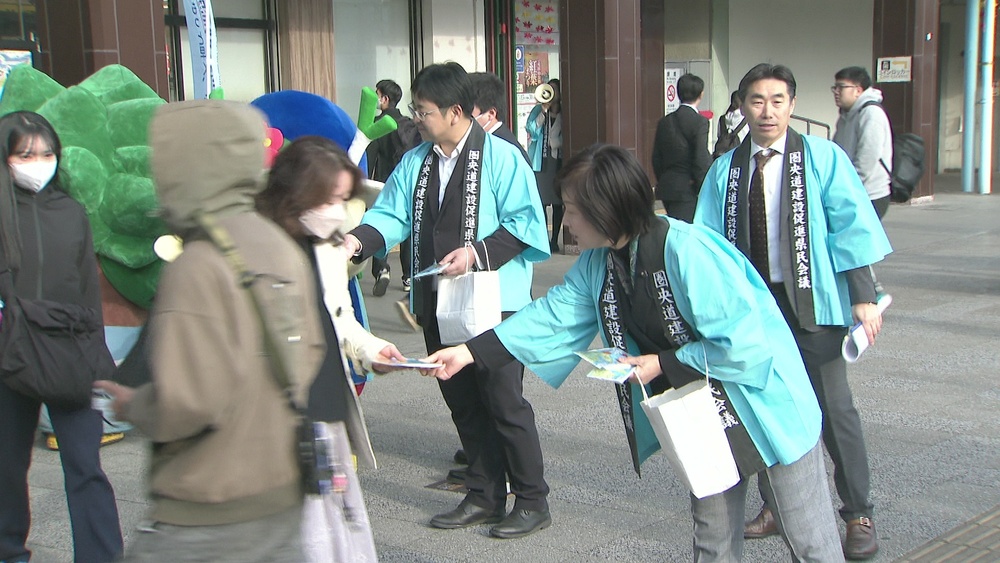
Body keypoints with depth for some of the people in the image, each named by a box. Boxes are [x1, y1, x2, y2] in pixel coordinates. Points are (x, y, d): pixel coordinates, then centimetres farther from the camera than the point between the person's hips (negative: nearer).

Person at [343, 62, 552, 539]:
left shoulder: (500, 158, -9)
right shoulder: (415, 163, 11)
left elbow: (525, 222, -13)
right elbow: (391, 215, 5)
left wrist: (477, 252, -23)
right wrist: (357, 240, -13)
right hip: (437, 304, 7)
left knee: (503, 401, -1)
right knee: (462, 402, 14)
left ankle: (532, 501, 14)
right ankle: (485, 496, 29)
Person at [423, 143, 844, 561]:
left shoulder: (686, 250, -29)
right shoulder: (597, 264, -3)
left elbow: (742, 343, -28)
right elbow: (553, 317, -2)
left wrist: (662, 364, -20)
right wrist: (469, 353, -8)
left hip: (761, 399, -7)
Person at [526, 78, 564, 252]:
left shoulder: (564, 113, 6)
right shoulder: (538, 110, 7)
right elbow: (531, 130, -7)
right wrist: (544, 111, -10)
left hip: (558, 161, 0)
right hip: (540, 161, 0)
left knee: (557, 203, 2)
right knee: (541, 201, -4)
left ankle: (554, 240, 9)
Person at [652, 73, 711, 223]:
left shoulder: (664, 121, 8)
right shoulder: (700, 122, -11)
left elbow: (656, 159, 11)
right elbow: (701, 161, -16)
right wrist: (703, 192, -6)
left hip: (667, 187, 7)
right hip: (689, 191, -7)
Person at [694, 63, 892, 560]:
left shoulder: (823, 158, -2)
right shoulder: (724, 170, 6)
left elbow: (851, 227, -6)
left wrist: (863, 297, -11)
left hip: (811, 302, -3)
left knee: (832, 408, -1)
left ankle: (858, 514, 15)